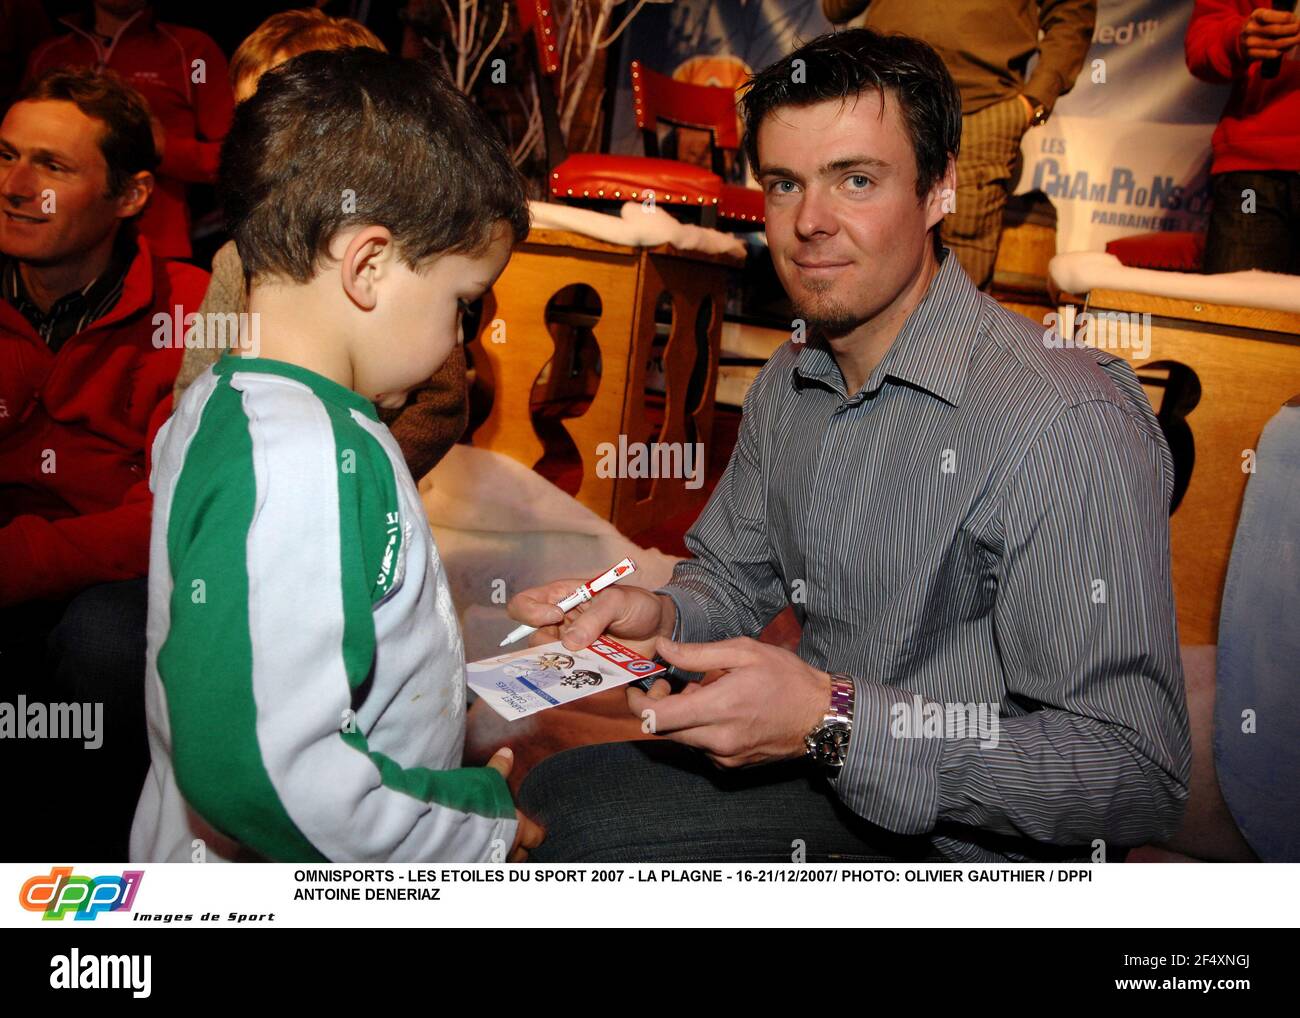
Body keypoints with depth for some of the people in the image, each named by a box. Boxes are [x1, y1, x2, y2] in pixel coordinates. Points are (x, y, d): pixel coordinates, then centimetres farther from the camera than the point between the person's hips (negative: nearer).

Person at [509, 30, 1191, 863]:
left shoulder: (1069, 427, -26)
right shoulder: (790, 384, 3)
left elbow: (1141, 778, -27)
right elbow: (736, 577, 14)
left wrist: (836, 721, -33)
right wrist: (659, 615, -10)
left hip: (965, 847, -7)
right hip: (829, 778, 7)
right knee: (544, 797, 2)